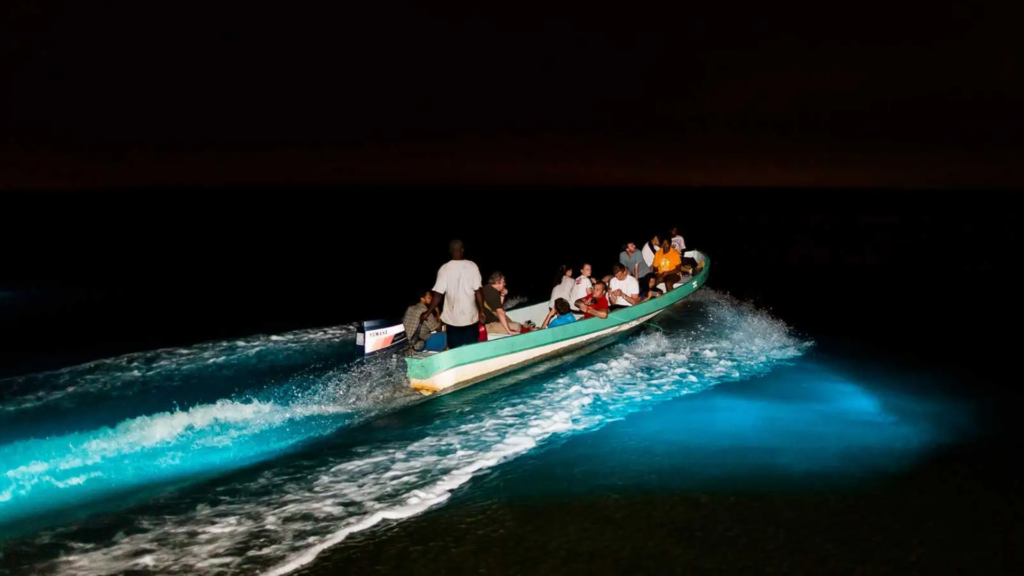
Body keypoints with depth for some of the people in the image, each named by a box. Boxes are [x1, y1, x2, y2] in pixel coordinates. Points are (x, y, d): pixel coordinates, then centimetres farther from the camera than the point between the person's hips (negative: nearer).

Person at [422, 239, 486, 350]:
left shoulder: (445, 269, -9)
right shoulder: (472, 266, -7)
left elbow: (438, 295, -10)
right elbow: (478, 291, -8)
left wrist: (427, 312, 0)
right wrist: (481, 312, 1)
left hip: (453, 318, 0)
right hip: (471, 316, 1)